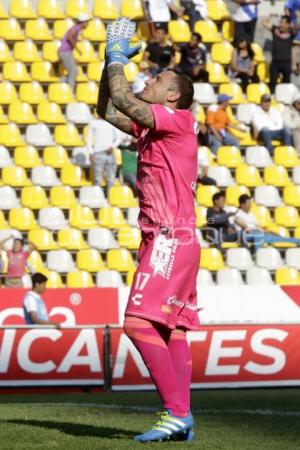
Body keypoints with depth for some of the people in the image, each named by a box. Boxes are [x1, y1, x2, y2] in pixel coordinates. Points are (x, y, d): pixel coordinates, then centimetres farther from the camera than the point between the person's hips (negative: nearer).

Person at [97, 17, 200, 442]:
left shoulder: (179, 119, -7)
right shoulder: (151, 127, 18)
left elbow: (121, 99, -17)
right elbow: (108, 110, 27)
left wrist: (117, 56, -2)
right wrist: (111, 60, 19)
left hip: (171, 240, -10)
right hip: (166, 241, 10)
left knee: (140, 323, -16)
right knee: (170, 331, 6)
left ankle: (177, 413, -18)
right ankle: (182, 418, 4)